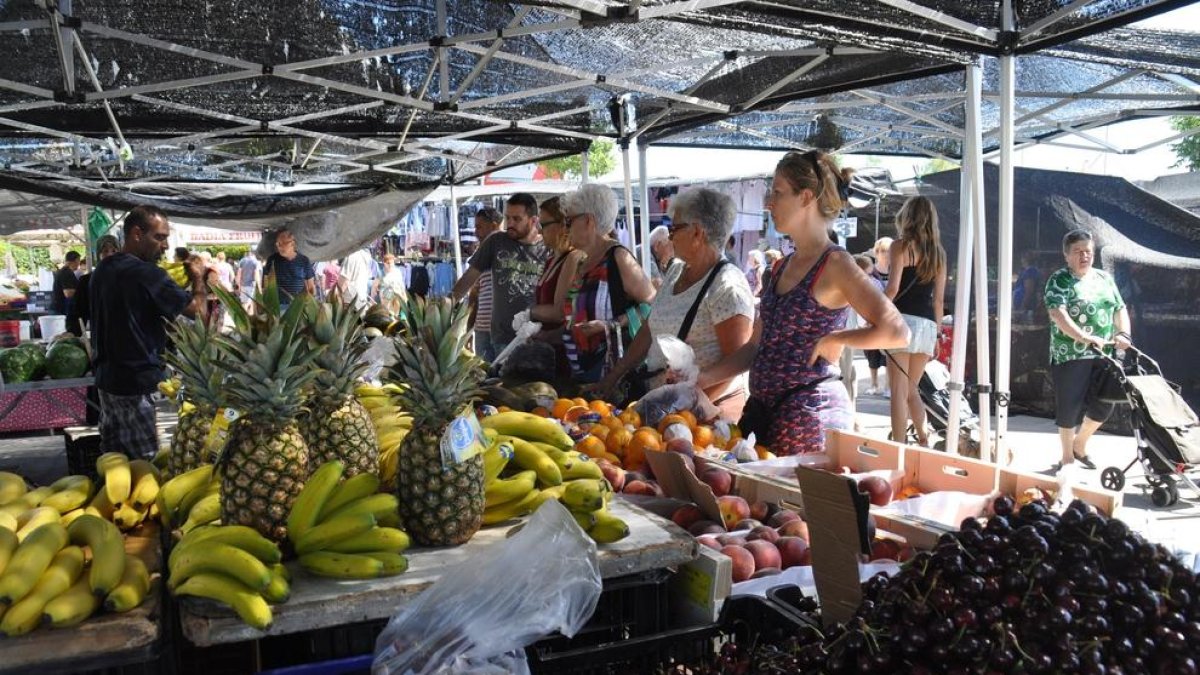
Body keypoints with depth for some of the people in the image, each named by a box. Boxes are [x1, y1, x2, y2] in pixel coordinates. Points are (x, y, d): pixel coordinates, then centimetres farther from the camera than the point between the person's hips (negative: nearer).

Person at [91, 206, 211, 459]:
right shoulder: (145, 273, -19)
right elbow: (197, 310, -16)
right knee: (147, 463, -4)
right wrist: (198, 277, 2)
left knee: (113, 457, 15)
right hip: (138, 381, -9)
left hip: (107, 377, 9)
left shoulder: (103, 269, 10)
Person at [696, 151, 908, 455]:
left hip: (810, 411, -7)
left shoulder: (834, 264, -11)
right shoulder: (783, 267, 13)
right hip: (764, 404, 7)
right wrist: (705, 378, 6)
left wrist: (831, 339, -13)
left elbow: (896, 332, -21)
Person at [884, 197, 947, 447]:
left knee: (899, 391, -2)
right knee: (911, 389, 18)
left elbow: (893, 289, -13)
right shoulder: (938, 252, 14)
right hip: (928, 325, 6)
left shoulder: (901, 246, -2)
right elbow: (938, 298, 14)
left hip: (903, 321, -6)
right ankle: (923, 439, 11)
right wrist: (937, 333, 19)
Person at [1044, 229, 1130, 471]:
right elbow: (1058, 314, -17)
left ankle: (1079, 445, 31)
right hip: (1071, 356, -6)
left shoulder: (1104, 278, 16)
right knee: (1070, 407, 2)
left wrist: (1123, 333, -4)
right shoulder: (1059, 280, -4)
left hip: (1104, 355, 6)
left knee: (1103, 406, 8)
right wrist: (1084, 337, -29)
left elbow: (1120, 309, 16)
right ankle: (1067, 458, 17)